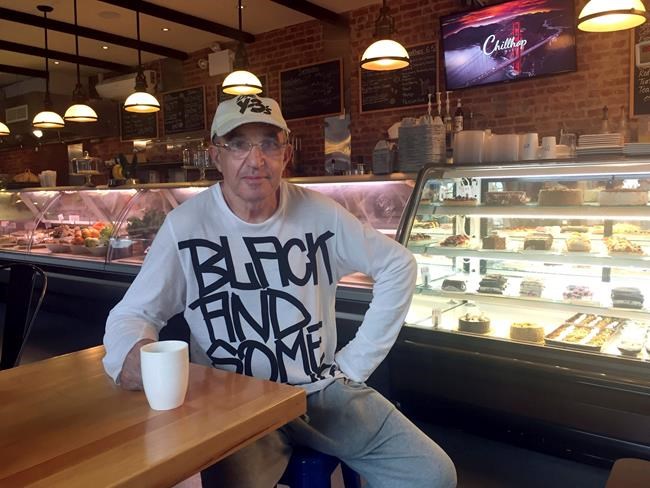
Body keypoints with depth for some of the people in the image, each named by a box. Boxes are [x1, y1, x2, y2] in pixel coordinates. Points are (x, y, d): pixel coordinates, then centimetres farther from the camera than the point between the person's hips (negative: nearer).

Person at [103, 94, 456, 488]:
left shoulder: (319, 213, -3)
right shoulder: (186, 225, -9)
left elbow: (398, 266, 7)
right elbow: (132, 314, -2)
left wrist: (358, 361, 2)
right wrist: (132, 353, -28)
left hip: (324, 390, 3)